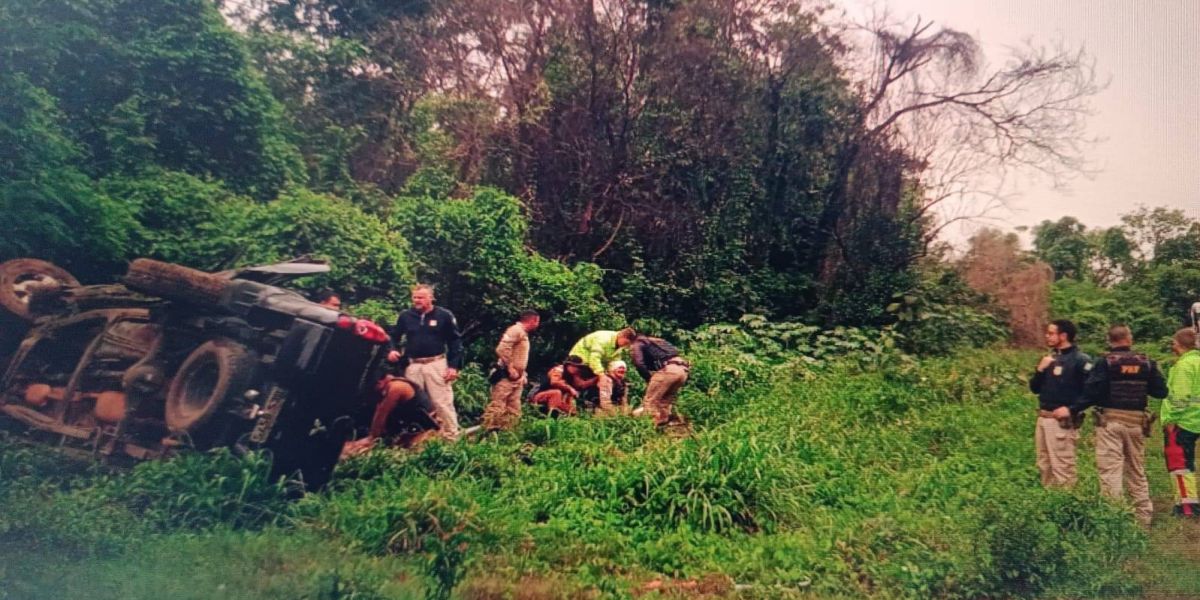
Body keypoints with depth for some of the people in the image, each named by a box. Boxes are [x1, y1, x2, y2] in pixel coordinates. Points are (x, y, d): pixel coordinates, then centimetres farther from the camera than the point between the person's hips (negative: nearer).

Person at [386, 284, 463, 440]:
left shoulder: (444, 315, -3)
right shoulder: (405, 316, 6)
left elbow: (456, 341, -1)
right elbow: (394, 336, 18)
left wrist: (453, 366, -8)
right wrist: (392, 350, -4)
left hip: (436, 364, -4)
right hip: (413, 365, 4)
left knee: (442, 403, -6)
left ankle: (451, 438, -1)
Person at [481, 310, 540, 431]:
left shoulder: (523, 333, 20)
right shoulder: (516, 330, -10)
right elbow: (502, 349, -22)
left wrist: (522, 374, 18)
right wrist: (510, 369, -21)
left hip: (516, 377, 10)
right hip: (507, 376, -10)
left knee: (513, 410, 9)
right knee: (498, 405, -11)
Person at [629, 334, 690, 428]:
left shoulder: (635, 345, 16)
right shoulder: (654, 341, 38)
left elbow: (639, 364, -3)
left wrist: (649, 379, 10)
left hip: (667, 369, -8)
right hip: (683, 369, 8)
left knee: (650, 402, 2)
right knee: (665, 402, 21)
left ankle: (658, 426, -5)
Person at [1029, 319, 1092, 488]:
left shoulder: (1080, 360, -9)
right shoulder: (1050, 357, 15)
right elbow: (1034, 388, 14)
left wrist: (1072, 409, -16)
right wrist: (1040, 369, -1)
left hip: (1062, 421, -8)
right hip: (1043, 418, 8)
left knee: (1062, 467, -7)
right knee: (1044, 466, 13)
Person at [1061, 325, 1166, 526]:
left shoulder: (1105, 362, -8)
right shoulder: (1146, 362, 3)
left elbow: (1092, 392, -16)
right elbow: (1161, 392, 4)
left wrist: (1072, 410, -12)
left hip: (1110, 421, -4)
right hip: (1137, 422, 4)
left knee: (1110, 470, -3)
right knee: (1137, 471, 17)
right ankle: (1144, 516, 23)